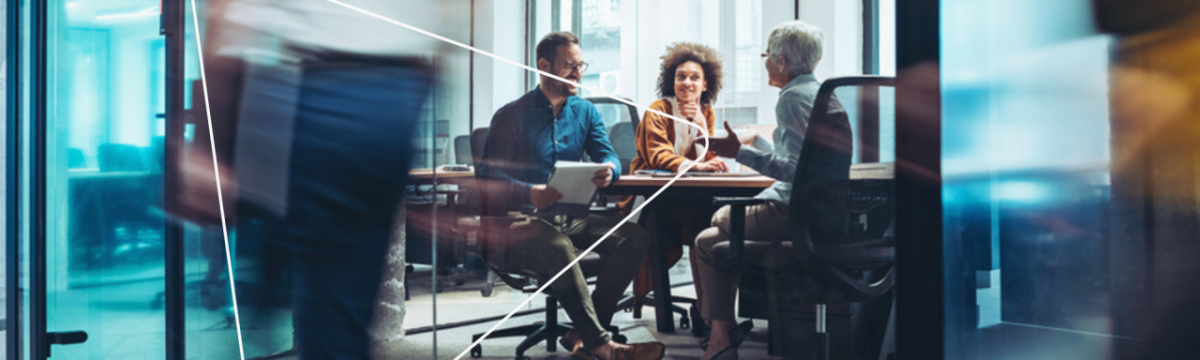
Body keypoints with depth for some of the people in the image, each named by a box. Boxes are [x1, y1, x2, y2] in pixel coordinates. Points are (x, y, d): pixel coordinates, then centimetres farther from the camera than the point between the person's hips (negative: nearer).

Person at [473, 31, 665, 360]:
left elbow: (607, 154, 3)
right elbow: (487, 176, -12)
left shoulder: (585, 112, 14)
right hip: (520, 220, -6)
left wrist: (609, 169, -24)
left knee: (635, 237, -18)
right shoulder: (512, 116, -4)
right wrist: (530, 194, -32)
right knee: (558, 247, -38)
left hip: (570, 217, 6)